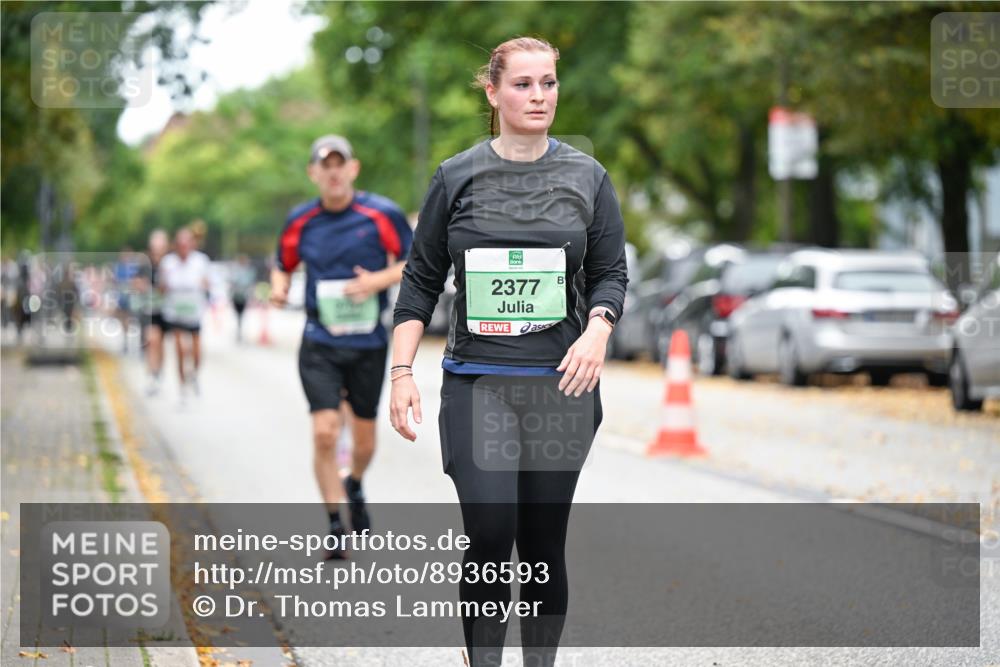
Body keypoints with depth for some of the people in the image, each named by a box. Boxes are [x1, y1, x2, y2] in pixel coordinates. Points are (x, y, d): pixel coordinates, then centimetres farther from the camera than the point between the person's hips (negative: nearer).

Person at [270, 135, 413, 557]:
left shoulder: (382, 214, -5)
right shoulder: (300, 221, 1)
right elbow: (284, 265, 16)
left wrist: (379, 279, -18)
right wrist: (279, 286, -7)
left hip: (368, 343, 0)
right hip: (319, 344, 0)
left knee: (364, 439, 11)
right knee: (324, 433, -13)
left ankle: (354, 487, 44)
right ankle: (335, 525, -3)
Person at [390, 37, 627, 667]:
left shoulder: (587, 177, 6)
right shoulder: (457, 177, 4)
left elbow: (611, 272, 8)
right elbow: (422, 280, 7)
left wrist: (596, 331, -12)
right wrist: (402, 372, 0)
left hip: (562, 384, 1)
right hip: (477, 383, -1)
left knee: (544, 544, 5)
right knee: (490, 538, -12)